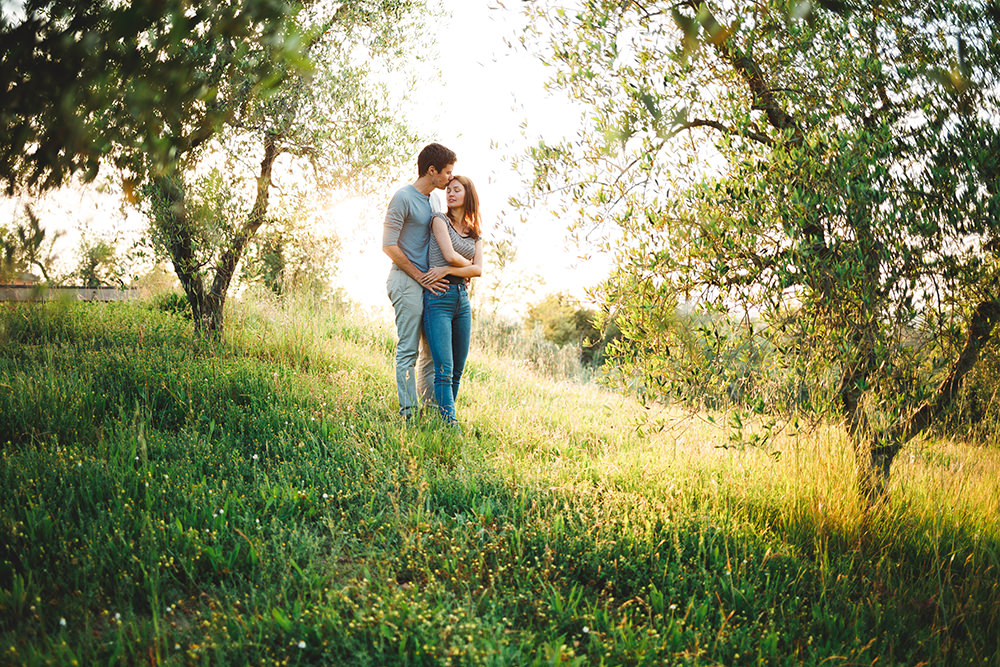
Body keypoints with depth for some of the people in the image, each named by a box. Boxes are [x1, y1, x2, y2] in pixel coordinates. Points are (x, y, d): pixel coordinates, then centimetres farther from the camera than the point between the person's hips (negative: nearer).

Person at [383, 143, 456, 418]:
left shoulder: (434, 199, 16)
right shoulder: (403, 197, -9)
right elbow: (389, 245, -12)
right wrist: (420, 277, -13)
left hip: (431, 284, 8)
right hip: (407, 282, -8)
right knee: (409, 350, -7)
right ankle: (409, 413, -5)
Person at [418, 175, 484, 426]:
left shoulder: (475, 233, 17)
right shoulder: (440, 220, 2)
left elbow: (478, 270, 3)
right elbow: (450, 255, -11)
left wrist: (447, 270, -9)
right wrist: (468, 265, 7)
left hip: (463, 298, 6)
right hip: (439, 297, -6)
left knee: (458, 370, 5)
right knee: (444, 370, -12)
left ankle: (447, 416, 14)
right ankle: (449, 423, -15)